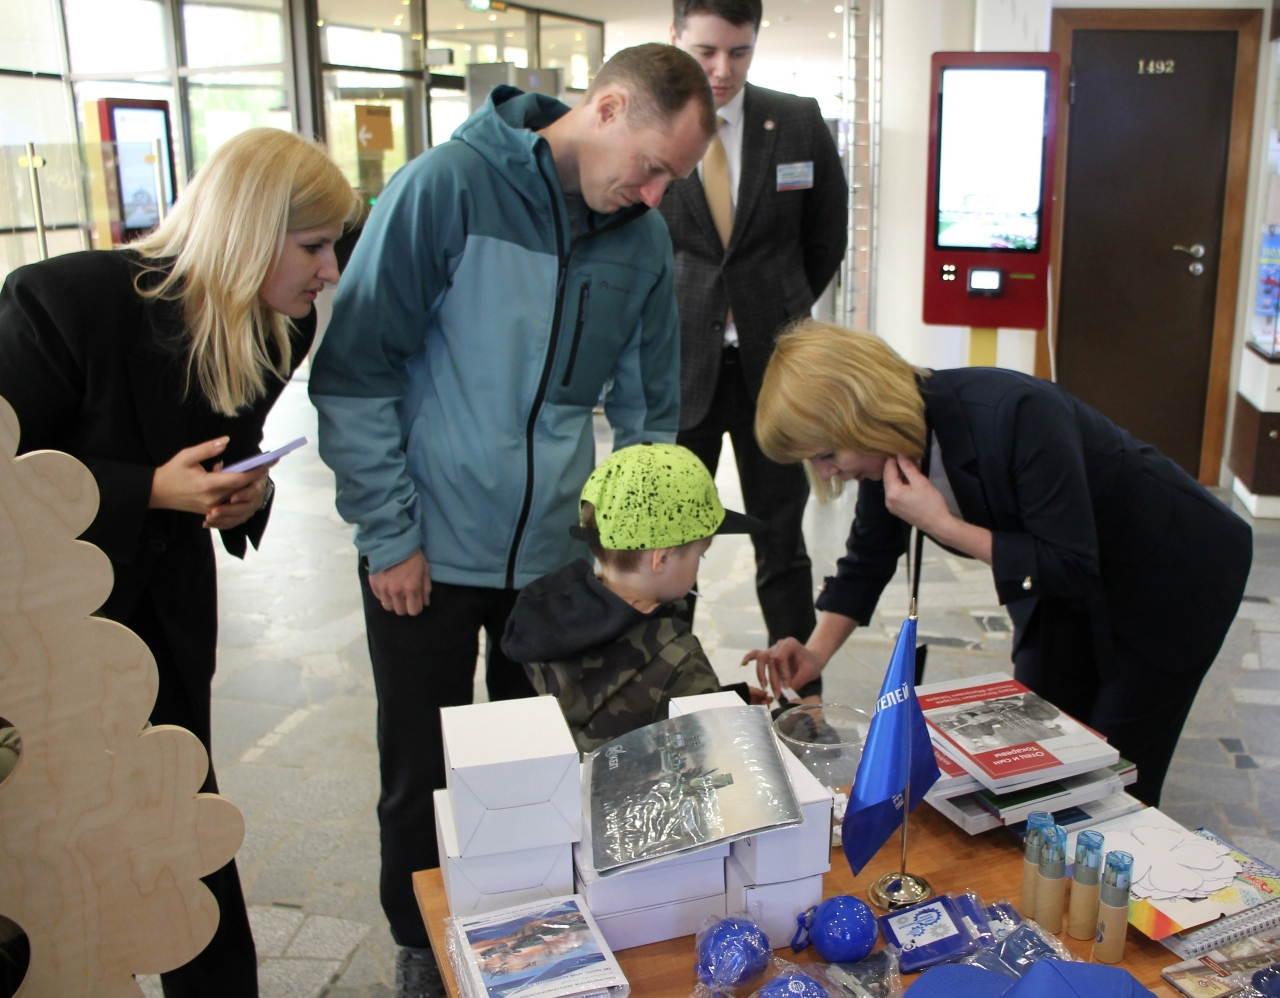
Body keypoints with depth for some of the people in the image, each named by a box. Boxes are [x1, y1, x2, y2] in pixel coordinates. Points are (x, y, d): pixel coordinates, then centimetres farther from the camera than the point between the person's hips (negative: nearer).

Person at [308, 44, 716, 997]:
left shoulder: (642, 237, 0)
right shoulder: (448, 186, -15)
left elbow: (648, 411, 10)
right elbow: (354, 373, -13)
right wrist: (389, 535, -12)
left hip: (557, 553, 4)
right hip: (429, 555, -3)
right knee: (422, 774, 13)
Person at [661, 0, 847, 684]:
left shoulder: (799, 123, 1)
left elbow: (827, 236, 13)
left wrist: (786, 313, 13)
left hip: (772, 362, 2)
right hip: (677, 364, -1)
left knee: (782, 540, 11)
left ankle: (801, 691, 23)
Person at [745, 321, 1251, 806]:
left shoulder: (1016, 415, -37)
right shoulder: (890, 450, -15)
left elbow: (1072, 566, -30)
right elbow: (867, 560, 1)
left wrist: (941, 525, -35)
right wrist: (815, 653, -11)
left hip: (1174, 574, -6)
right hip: (1065, 586, 6)